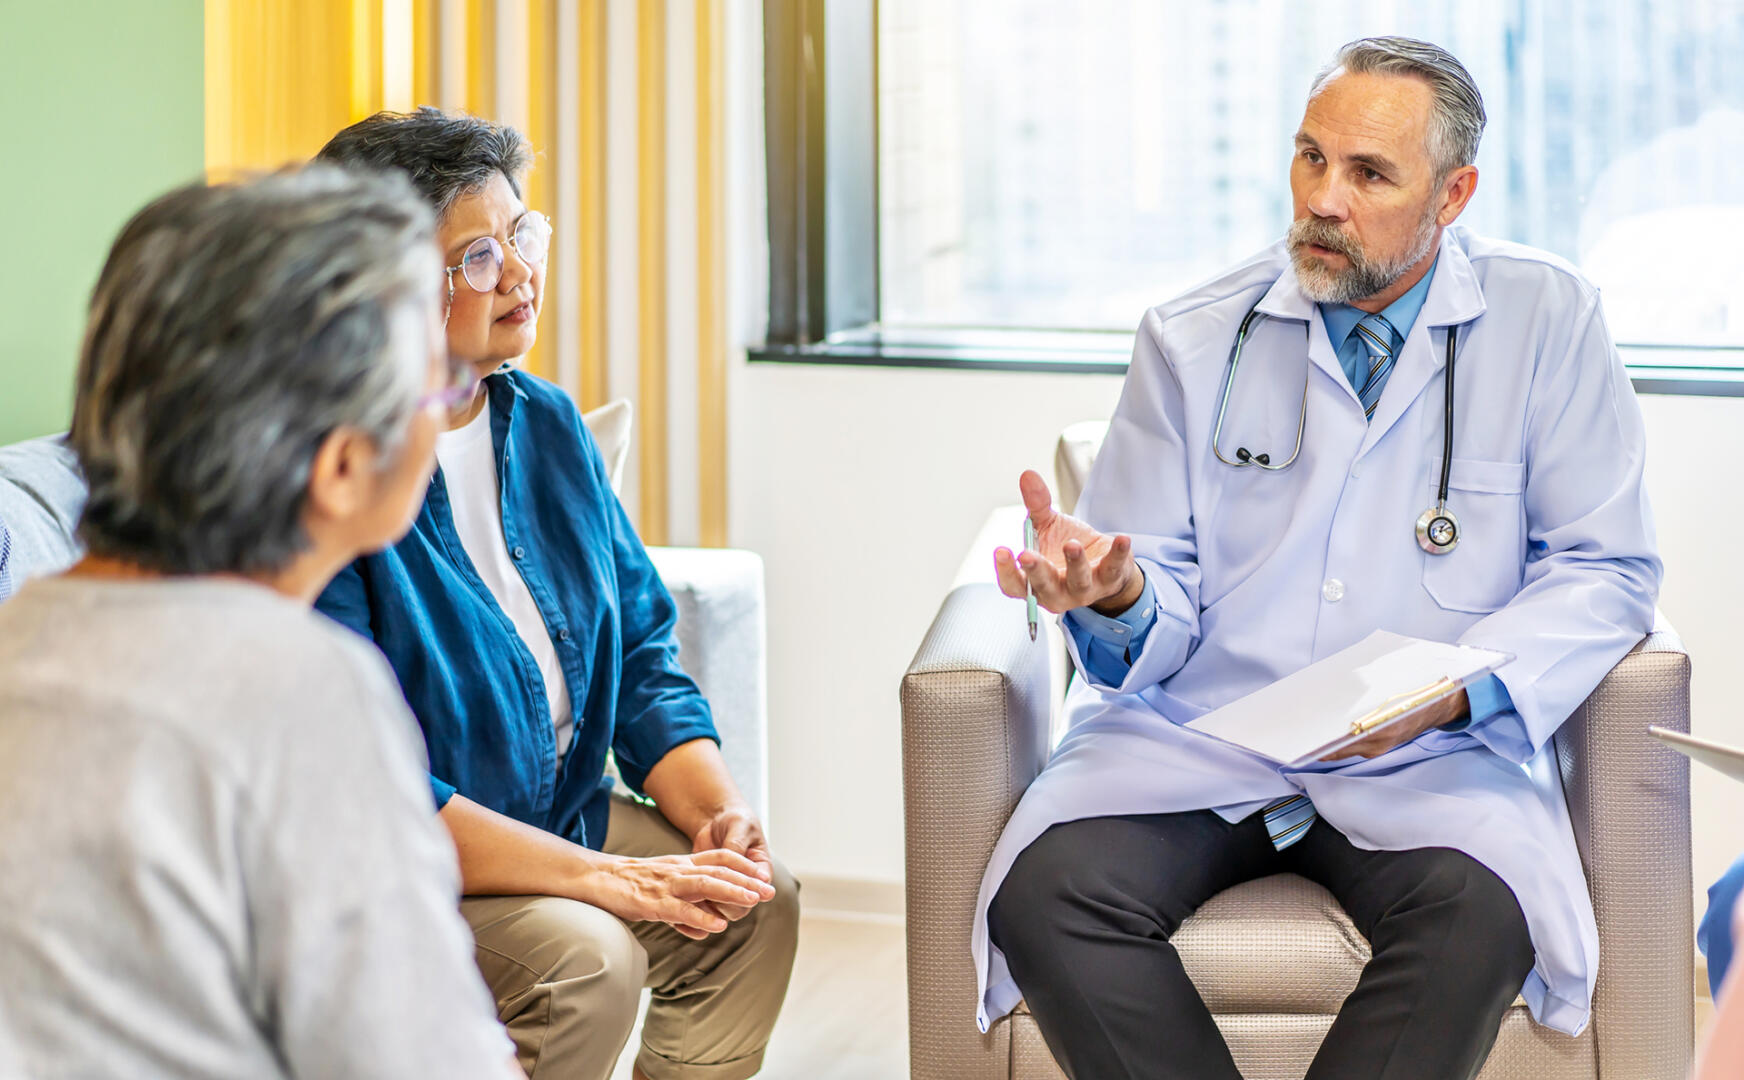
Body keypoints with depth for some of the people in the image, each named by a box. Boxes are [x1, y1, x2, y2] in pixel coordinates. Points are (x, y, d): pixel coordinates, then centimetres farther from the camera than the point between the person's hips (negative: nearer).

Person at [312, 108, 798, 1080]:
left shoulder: (548, 425, 5)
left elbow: (641, 650, 11)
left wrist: (717, 806, -9)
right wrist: (603, 875, -27)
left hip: (557, 810, 8)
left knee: (759, 900, -6)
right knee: (585, 956, -27)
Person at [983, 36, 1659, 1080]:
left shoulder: (1548, 320, 3)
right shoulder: (1194, 338, 7)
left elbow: (1605, 570, 3)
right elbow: (1163, 599, 8)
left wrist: (1460, 688, -14)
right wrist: (1114, 595, -18)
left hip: (1428, 759, -1)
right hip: (1194, 734, 2)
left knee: (1481, 915, -34)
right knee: (1045, 895, -27)